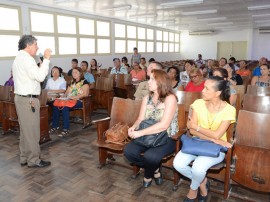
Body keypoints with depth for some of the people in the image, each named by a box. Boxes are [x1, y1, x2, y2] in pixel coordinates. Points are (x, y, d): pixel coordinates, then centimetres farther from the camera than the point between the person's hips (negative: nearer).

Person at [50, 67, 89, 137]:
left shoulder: (84, 82, 3)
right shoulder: (72, 82, 26)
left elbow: (85, 94, -10)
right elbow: (67, 92, 21)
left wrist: (75, 97, -19)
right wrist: (63, 96, 0)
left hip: (78, 101, -7)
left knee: (65, 107, -34)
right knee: (56, 105, -20)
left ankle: (66, 129, -31)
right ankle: (55, 126, -11)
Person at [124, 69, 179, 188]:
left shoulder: (170, 98, -15)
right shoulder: (147, 98, 7)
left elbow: (163, 125, -24)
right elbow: (140, 119, 5)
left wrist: (140, 133, -27)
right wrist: (134, 127, -18)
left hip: (166, 138, -6)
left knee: (150, 156, -32)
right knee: (128, 151, -19)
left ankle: (148, 175, 6)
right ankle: (155, 169, 7)